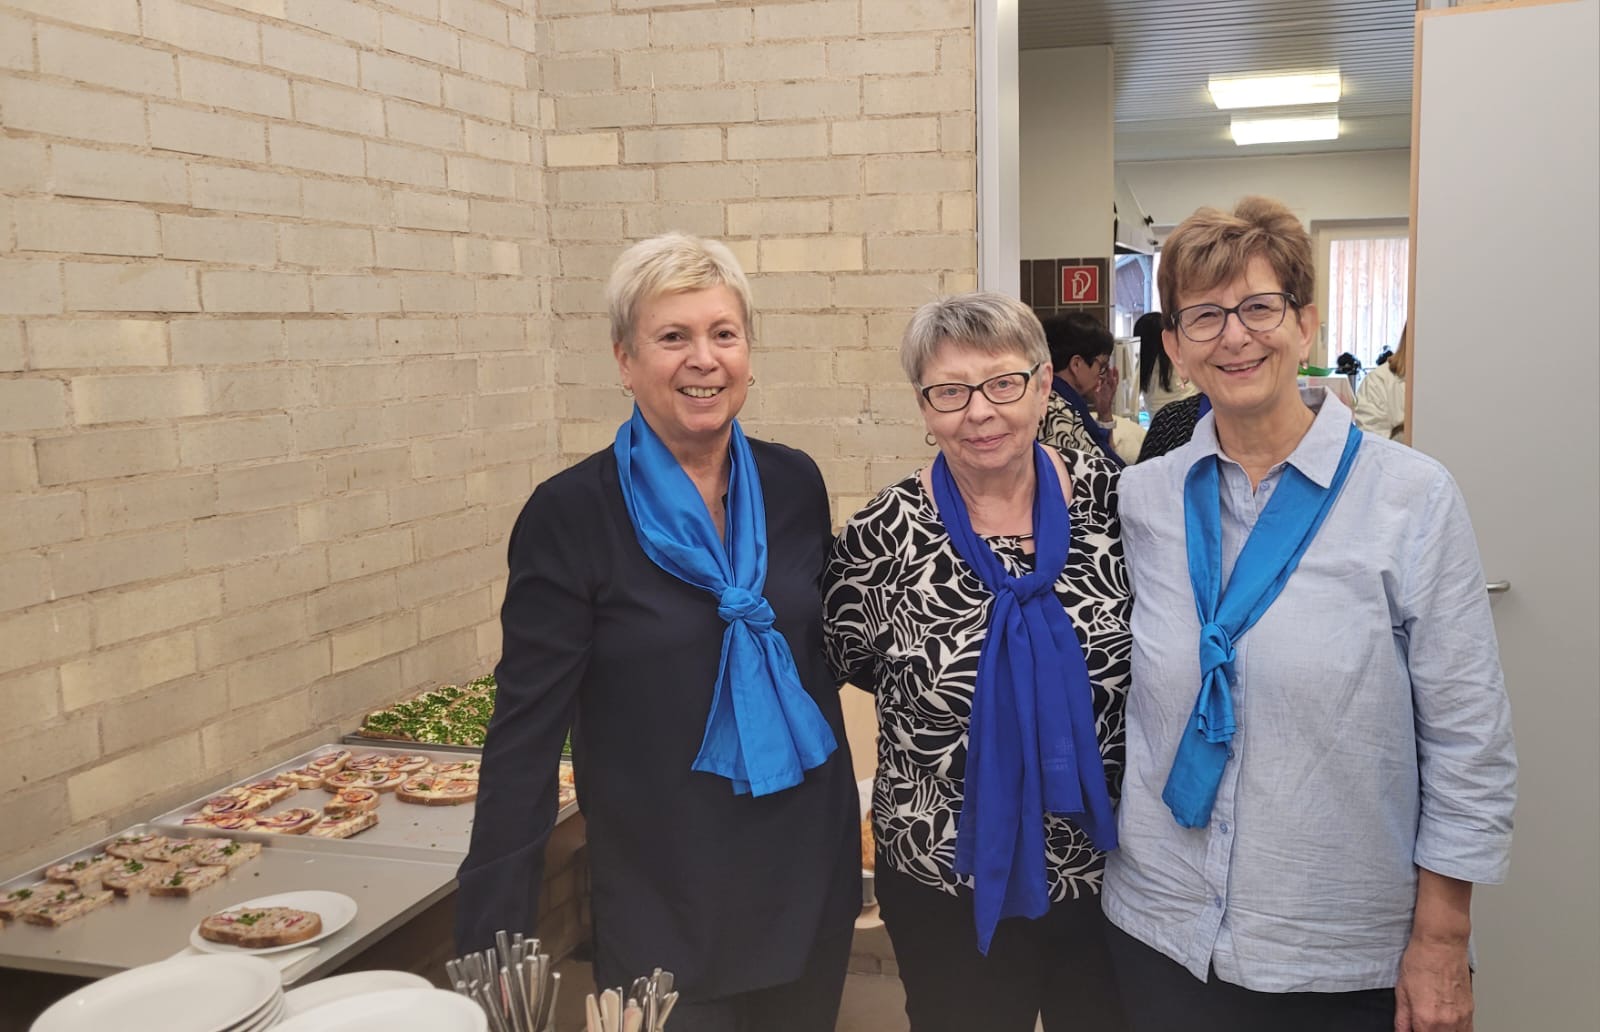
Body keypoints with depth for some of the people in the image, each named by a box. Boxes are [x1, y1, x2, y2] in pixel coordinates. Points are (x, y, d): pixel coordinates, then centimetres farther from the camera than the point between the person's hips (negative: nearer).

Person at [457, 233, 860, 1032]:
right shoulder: (571, 515, -13)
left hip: (811, 881, 5)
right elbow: (525, 733, -12)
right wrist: (491, 949, -13)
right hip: (661, 907, -4)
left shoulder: (794, 485, -2)